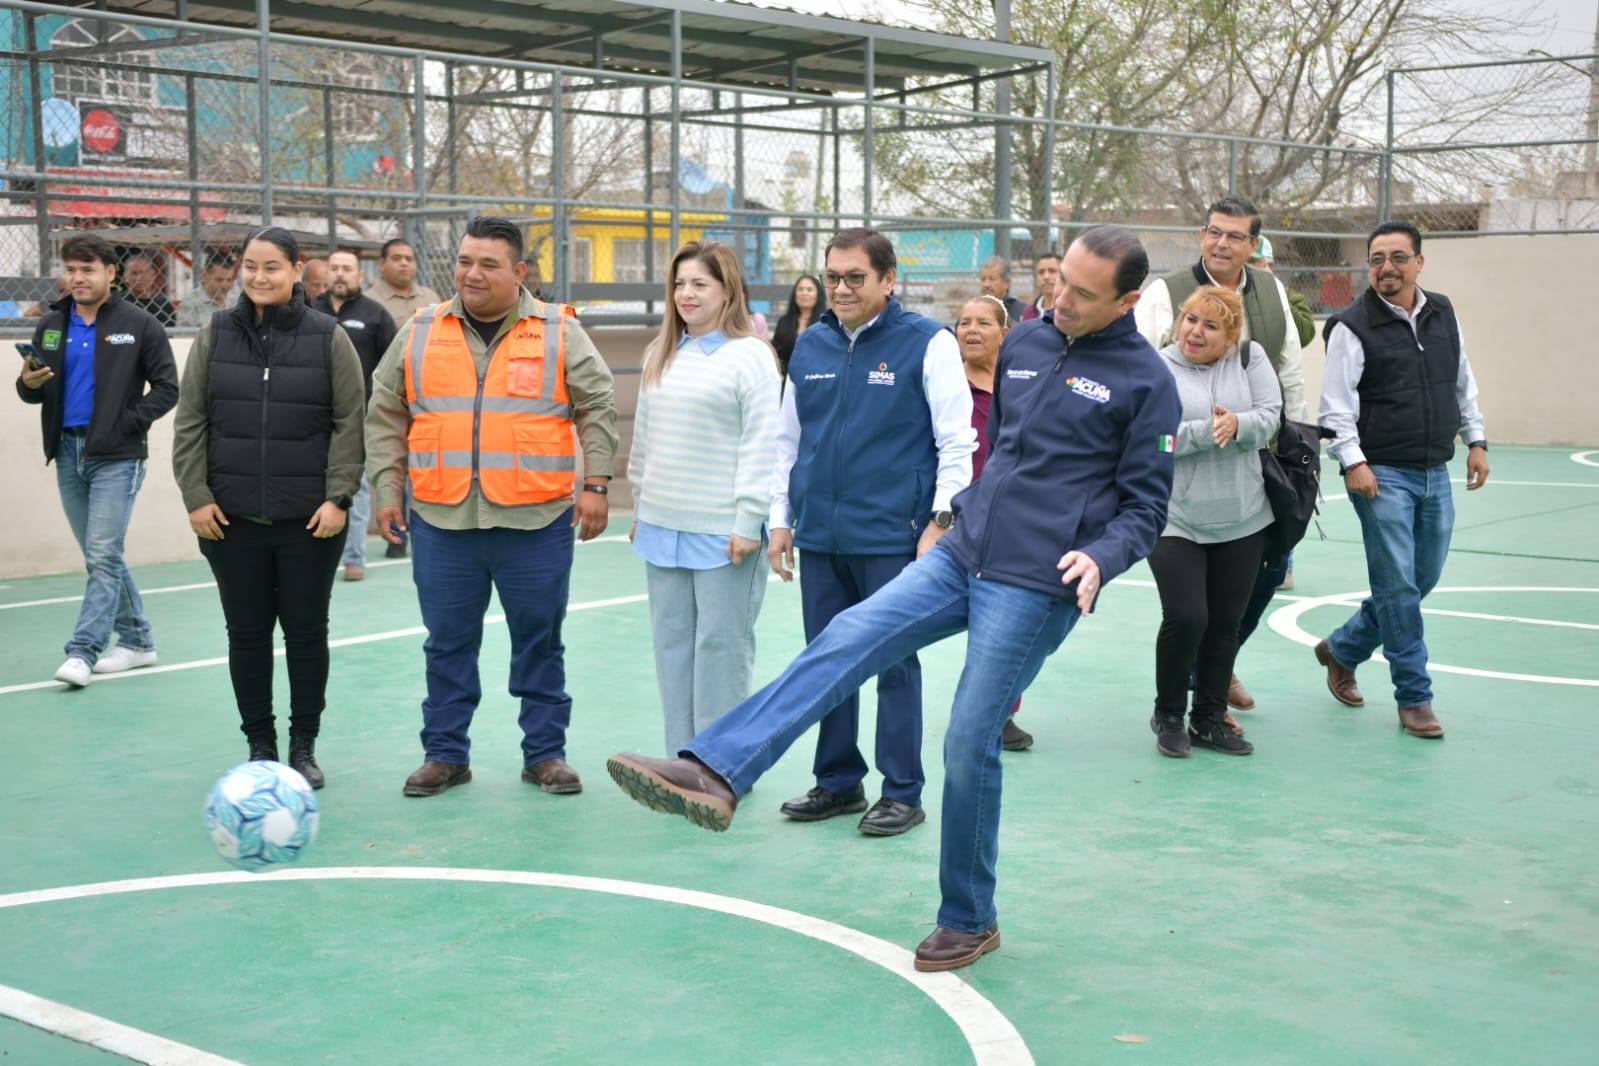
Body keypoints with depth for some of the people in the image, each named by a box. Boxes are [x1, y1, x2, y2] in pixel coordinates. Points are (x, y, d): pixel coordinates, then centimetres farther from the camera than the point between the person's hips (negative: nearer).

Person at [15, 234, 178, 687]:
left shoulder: (139, 323, -5)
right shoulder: (51, 325, 10)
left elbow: (166, 388, -4)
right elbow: (33, 391, 14)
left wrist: (129, 423, -15)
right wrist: (29, 384, -9)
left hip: (116, 457, -6)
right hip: (68, 453, 6)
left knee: (103, 555, -10)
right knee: (100, 556, 12)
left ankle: (83, 651, -9)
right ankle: (137, 641, 23)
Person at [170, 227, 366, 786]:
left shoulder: (329, 337, -2)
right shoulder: (215, 335, 3)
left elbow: (349, 423, -1)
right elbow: (190, 422, 5)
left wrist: (338, 495, -8)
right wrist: (197, 496, -2)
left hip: (311, 519, -1)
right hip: (233, 518, 2)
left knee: (307, 631, 7)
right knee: (247, 633, 8)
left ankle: (304, 746, 20)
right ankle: (260, 746, 20)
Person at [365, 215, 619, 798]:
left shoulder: (559, 331, 1)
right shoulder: (419, 333, 7)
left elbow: (597, 410, 3)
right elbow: (385, 417, 11)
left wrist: (594, 485, -3)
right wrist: (387, 489, 5)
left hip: (535, 521, -1)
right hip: (442, 520, 2)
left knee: (540, 642, 7)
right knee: (447, 644, 9)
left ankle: (545, 753, 19)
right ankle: (445, 754, 21)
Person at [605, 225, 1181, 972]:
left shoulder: (1145, 380, -4)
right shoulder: (1023, 343, 12)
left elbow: (1145, 504, -2)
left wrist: (1101, 556, -18)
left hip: (1038, 584, -6)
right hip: (962, 555, 6)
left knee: (970, 745, -4)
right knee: (844, 642, -13)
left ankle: (969, 922, 14)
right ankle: (715, 775, -21)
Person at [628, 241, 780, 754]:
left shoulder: (749, 356, -8)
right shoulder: (661, 355, 14)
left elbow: (761, 446, -12)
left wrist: (748, 522, -16)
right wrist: (640, 509, 19)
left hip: (722, 532, -7)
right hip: (662, 527, 7)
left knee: (720, 647, -2)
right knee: (672, 644, 10)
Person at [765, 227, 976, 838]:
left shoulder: (928, 344, -5)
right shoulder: (810, 346, 10)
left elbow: (956, 442, -6)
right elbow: (789, 439, 17)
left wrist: (940, 522, -11)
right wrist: (780, 519, 14)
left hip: (892, 536, -5)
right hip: (819, 537, 5)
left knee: (894, 664, 1)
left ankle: (902, 793, 11)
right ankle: (838, 783, 24)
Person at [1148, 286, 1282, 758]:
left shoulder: (1250, 357, 4)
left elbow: (1270, 414, -2)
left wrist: (1238, 424, -22)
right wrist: (1207, 432, -24)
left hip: (1242, 519, 4)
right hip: (1175, 519, -4)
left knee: (1225, 624, 10)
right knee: (1185, 618, -11)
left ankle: (1210, 719, 25)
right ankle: (1168, 715, 12)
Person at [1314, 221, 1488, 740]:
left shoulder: (1444, 314, 10)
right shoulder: (1352, 327, -8)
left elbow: (1464, 384, 19)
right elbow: (1336, 405, -11)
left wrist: (1476, 440, 14)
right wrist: (1353, 461, -19)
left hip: (1435, 474, 6)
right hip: (1382, 474, -6)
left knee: (1420, 583, 12)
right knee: (1398, 587, -6)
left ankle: (1340, 649, 32)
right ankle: (1414, 699, 4)